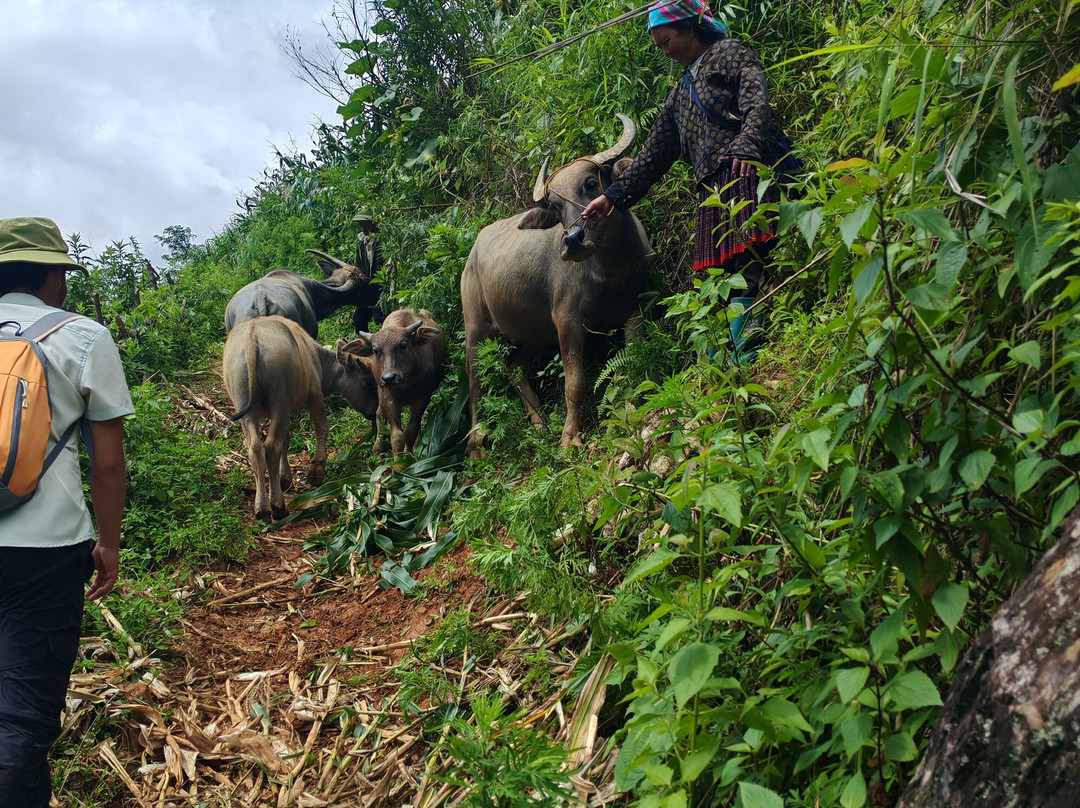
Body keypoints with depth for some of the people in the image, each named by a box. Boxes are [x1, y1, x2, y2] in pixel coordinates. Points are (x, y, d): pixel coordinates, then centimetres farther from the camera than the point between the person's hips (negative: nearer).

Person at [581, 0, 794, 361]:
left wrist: (746, 147, -28)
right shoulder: (681, 92, 30)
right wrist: (613, 196, 25)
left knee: (748, 267, -17)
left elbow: (757, 104, -9)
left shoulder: (730, 53, 9)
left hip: (748, 174, -7)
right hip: (712, 192, 7)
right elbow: (654, 154, 30)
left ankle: (747, 361, -23)